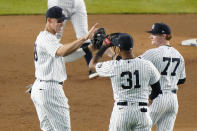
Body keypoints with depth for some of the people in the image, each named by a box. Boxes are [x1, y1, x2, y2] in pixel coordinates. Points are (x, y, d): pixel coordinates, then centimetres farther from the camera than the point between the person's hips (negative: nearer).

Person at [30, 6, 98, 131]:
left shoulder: (43, 37, 17)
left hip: (38, 88, 10)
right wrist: (84, 38, -43)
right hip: (50, 90, -10)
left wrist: (87, 48, 4)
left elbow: (66, 57, 16)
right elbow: (62, 52, -36)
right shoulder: (46, 38, -16)